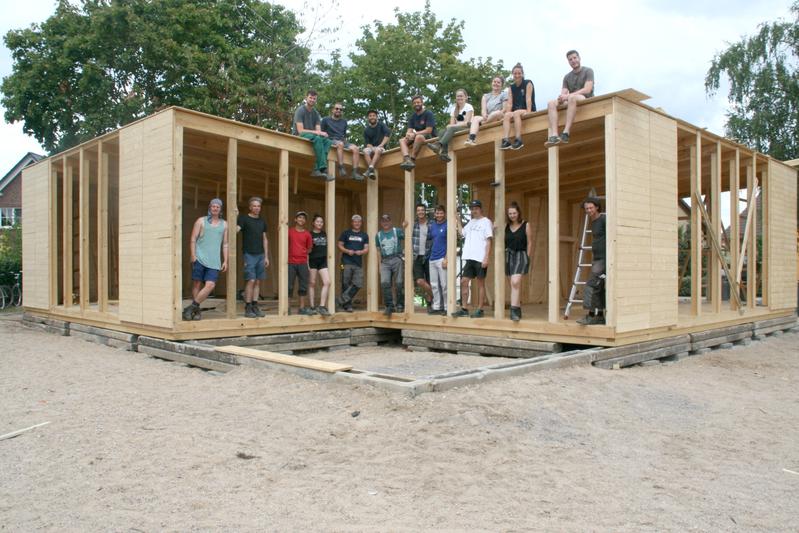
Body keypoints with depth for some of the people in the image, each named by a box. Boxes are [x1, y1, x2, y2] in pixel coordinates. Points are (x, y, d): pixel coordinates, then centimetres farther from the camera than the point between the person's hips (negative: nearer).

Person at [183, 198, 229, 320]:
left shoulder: (224, 224, 15)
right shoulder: (201, 221, 7)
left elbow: (225, 244, 15)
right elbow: (193, 240, 3)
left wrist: (225, 261, 8)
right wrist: (193, 256, -8)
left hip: (214, 261, 2)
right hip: (199, 258, -2)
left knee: (210, 285, -12)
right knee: (197, 284, 0)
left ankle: (191, 308, -4)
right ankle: (196, 310, 11)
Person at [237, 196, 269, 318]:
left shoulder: (262, 221, 16)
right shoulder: (244, 218, -1)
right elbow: (235, 230, -18)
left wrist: (266, 256, 14)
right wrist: (234, 218, -35)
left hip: (260, 255, 5)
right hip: (249, 254, -5)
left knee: (258, 281, 5)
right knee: (251, 280, -9)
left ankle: (255, 306, 12)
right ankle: (248, 308, -3)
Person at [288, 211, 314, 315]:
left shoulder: (307, 234, 6)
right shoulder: (289, 231, 3)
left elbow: (309, 249, 12)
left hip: (303, 263, 2)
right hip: (291, 263, -2)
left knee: (303, 286, 5)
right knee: (289, 286, 1)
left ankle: (302, 308, 12)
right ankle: (288, 307, 8)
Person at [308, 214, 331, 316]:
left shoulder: (324, 234, 13)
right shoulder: (309, 234, -3)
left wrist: (327, 259, 17)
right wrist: (307, 264, -12)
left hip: (323, 261, 5)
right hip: (312, 261, -5)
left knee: (327, 282, -7)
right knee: (312, 283, 3)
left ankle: (322, 306, -3)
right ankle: (312, 307, 10)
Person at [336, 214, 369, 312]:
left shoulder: (364, 235, 15)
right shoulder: (346, 233, 8)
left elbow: (366, 249, 9)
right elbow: (340, 245, 5)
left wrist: (361, 252, -13)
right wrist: (347, 251, -13)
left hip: (358, 264, 3)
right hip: (346, 263, -3)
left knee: (358, 284, -8)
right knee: (346, 284, -2)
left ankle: (342, 300, 0)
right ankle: (347, 305, 6)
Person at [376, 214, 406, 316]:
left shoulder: (397, 231, 5)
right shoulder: (378, 235, 14)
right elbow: (378, 250, 18)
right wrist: (380, 264, 11)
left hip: (396, 259, -2)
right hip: (385, 261, 2)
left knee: (398, 283, -1)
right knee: (384, 283, -12)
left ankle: (400, 305, 14)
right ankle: (389, 306, -4)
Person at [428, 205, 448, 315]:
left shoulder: (447, 225, -5)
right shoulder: (432, 225, 13)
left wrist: (446, 259, -15)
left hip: (442, 259, -6)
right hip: (432, 258, 7)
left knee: (444, 285, -4)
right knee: (434, 285, 10)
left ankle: (447, 308, 4)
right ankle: (437, 307, 18)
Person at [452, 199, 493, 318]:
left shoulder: (486, 222, -2)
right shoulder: (471, 222, 17)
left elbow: (488, 241, -6)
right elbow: (462, 233, 25)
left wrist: (486, 258, -14)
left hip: (480, 259, -6)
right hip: (469, 258, 6)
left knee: (480, 283, 2)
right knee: (464, 282, 4)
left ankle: (479, 310, 8)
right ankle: (463, 309, 10)